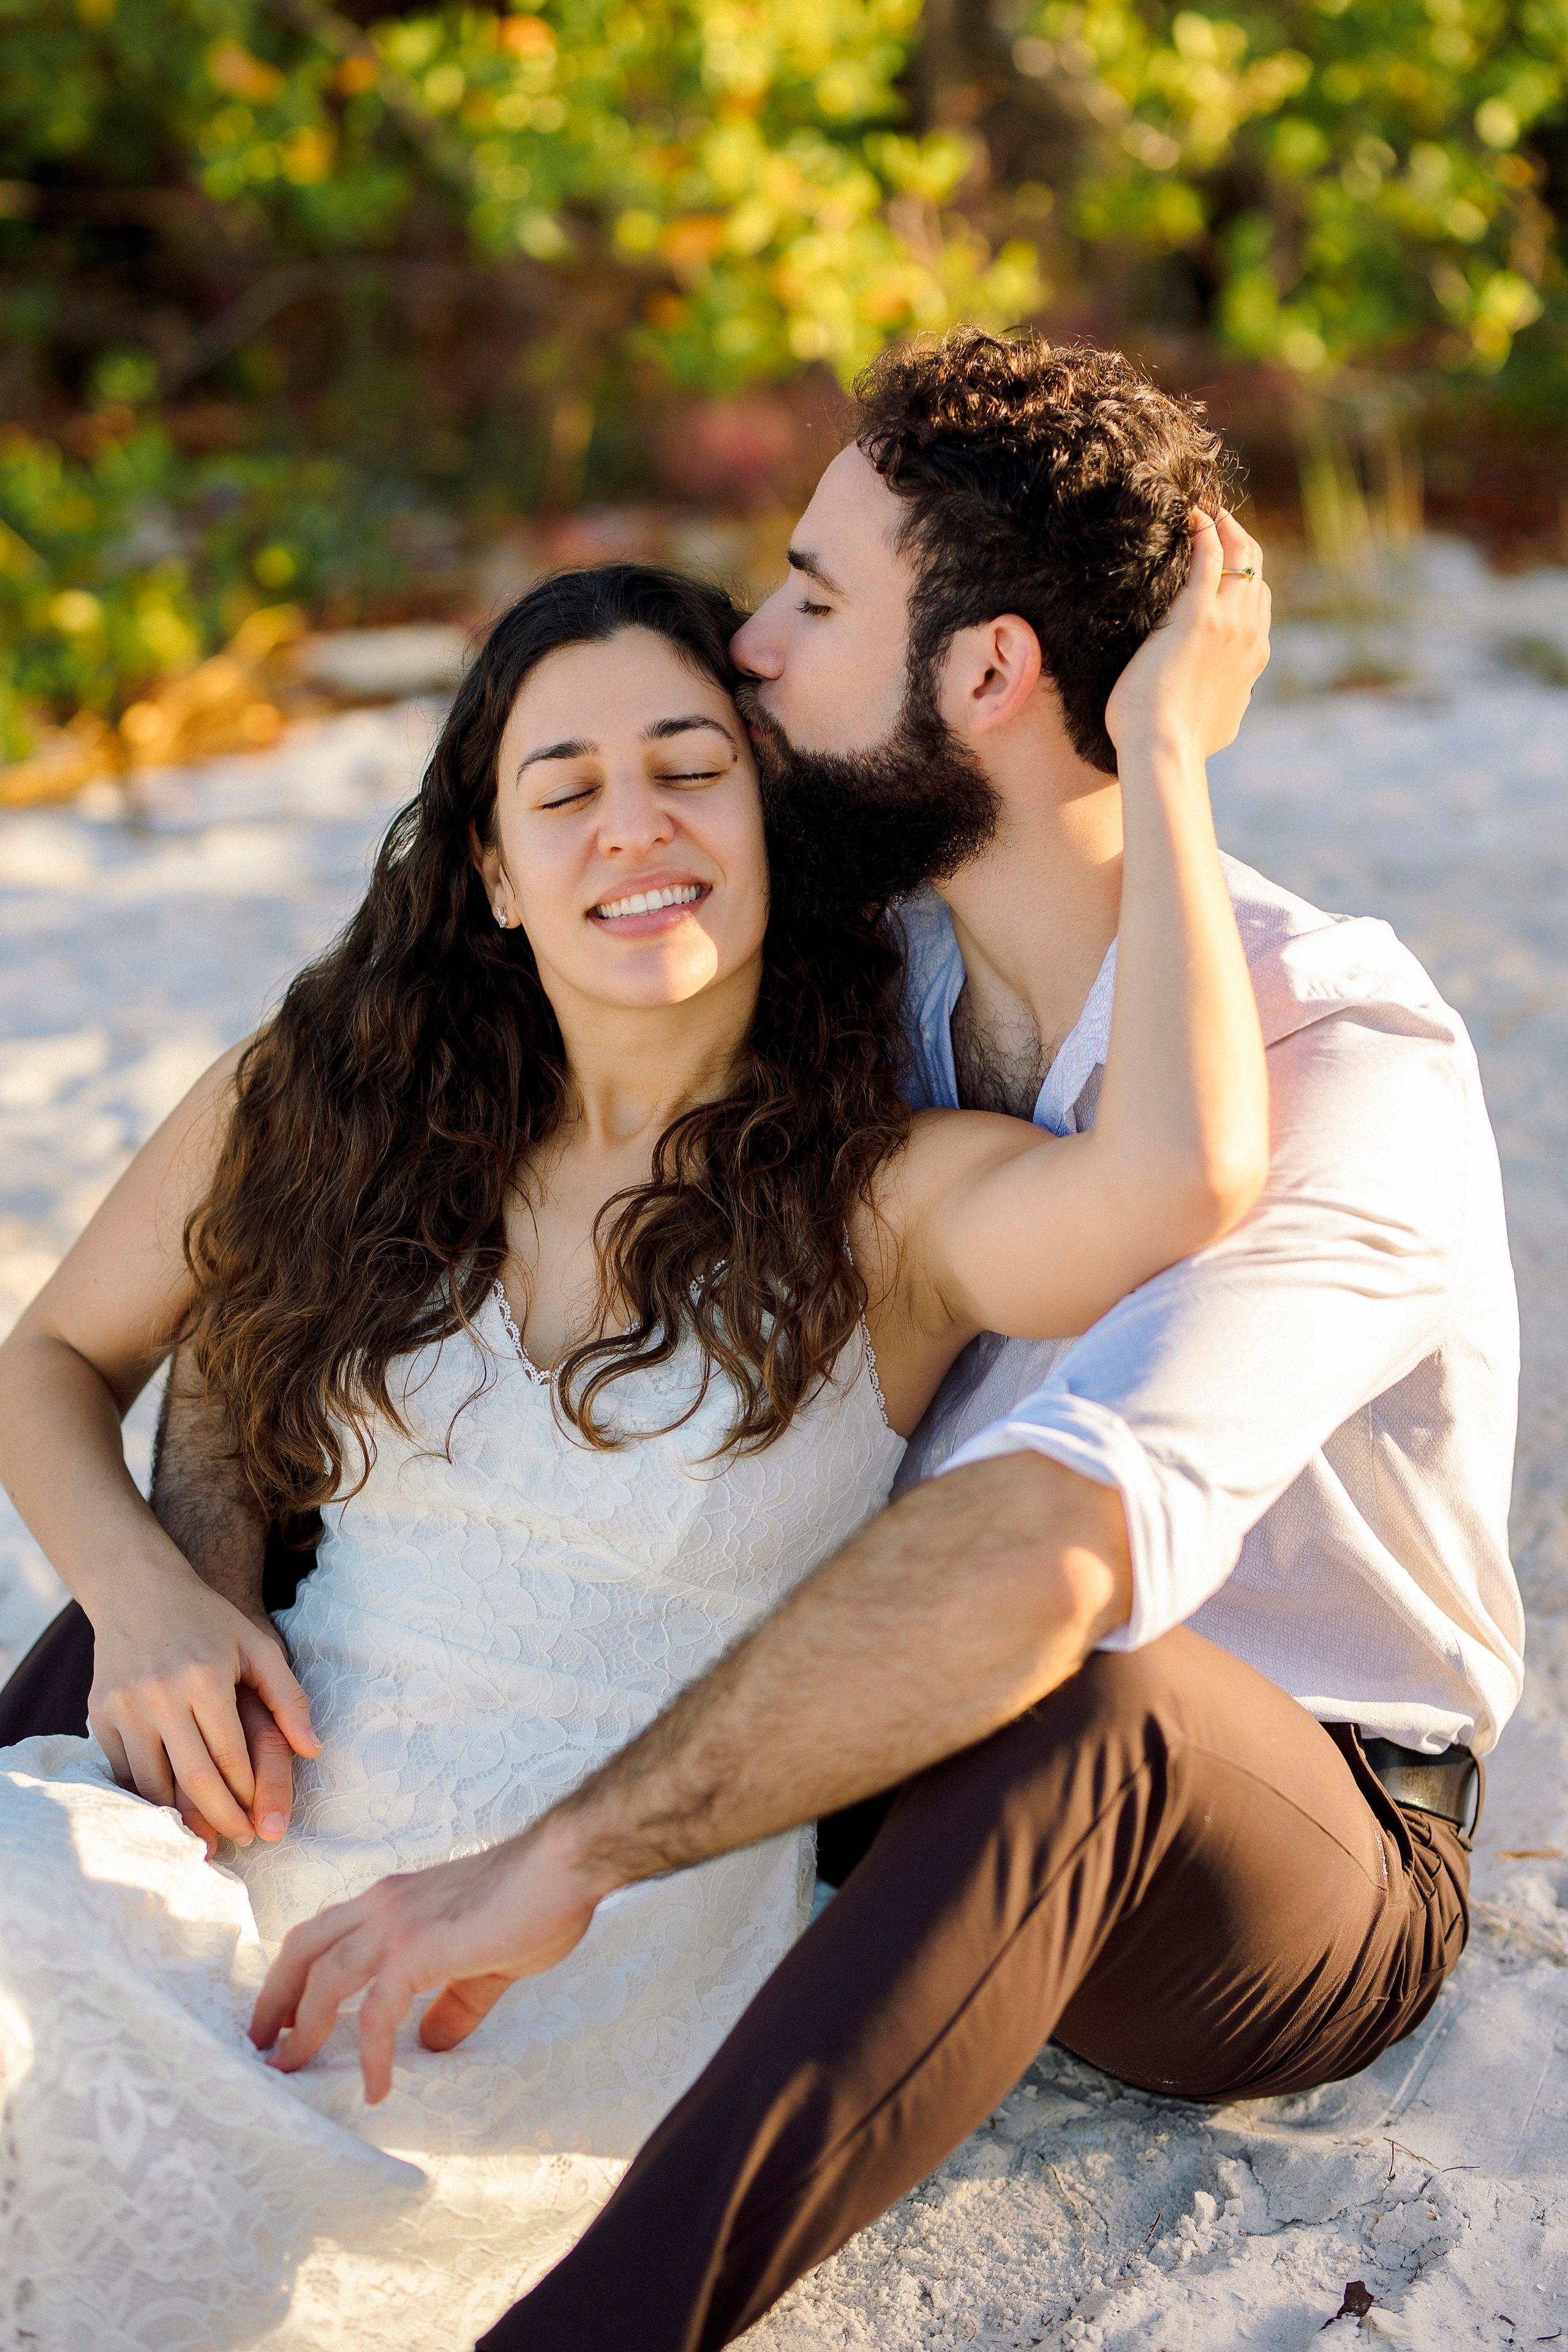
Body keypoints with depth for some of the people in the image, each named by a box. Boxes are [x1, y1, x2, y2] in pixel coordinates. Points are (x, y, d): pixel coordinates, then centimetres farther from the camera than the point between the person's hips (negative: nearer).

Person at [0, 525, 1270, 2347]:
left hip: (601, 1975, -3)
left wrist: (1162, 746, -14)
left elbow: (1186, 1176, -26)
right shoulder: (323, 1103, 8)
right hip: (265, 1843, 4)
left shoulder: (888, 1205, -4)